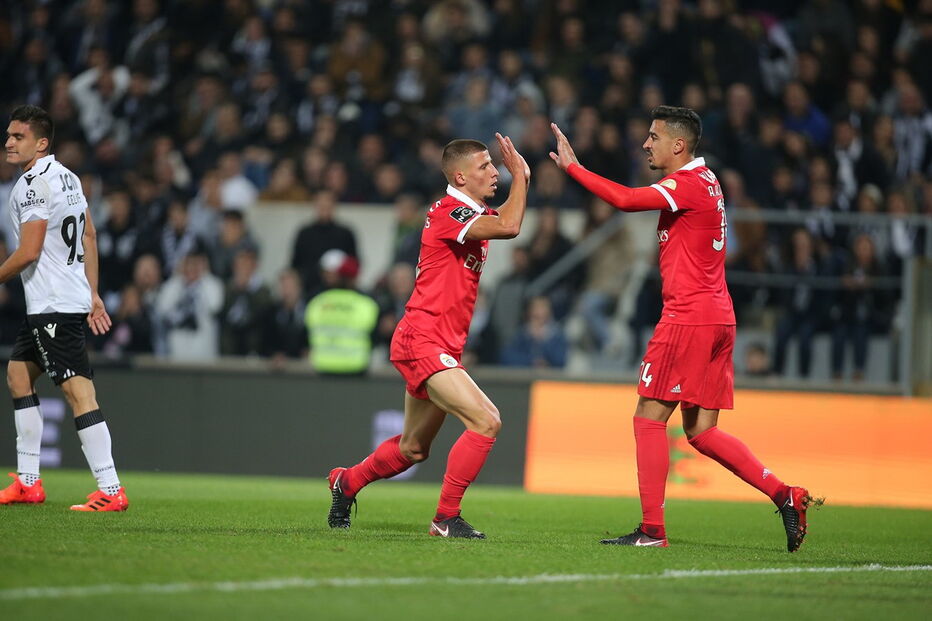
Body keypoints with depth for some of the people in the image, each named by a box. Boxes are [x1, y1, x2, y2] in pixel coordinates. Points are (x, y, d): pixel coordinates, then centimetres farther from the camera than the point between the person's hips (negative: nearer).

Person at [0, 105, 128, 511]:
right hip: (72, 298, 11)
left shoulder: (34, 184, -15)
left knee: (78, 391, -13)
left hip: (54, 306, -11)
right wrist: (92, 294, 22)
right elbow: (88, 237, 19)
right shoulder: (67, 177, 14)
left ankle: (111, 490, -18)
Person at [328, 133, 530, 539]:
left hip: (442, 348, 10)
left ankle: (347, 482, 43)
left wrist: (522, 177, 5)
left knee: (413, 449, 21)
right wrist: (520, 174, -16)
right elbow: (509, 227, -27)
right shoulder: (449, 213, -16)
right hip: (423, 342, -10)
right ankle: (446, 518, -14)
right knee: (485, 421, -21)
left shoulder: (475, 214, 15)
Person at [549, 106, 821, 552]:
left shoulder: (688, 183, -12)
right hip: (718, 317, 9)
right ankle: (785, 497, 3)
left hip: (689, 316, -9)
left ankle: (652, 529, -4)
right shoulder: (705, 181, 18)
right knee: (701, 431, 10)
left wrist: (572, 167, -19)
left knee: (649, 416, -4)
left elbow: (627, 200, -25)